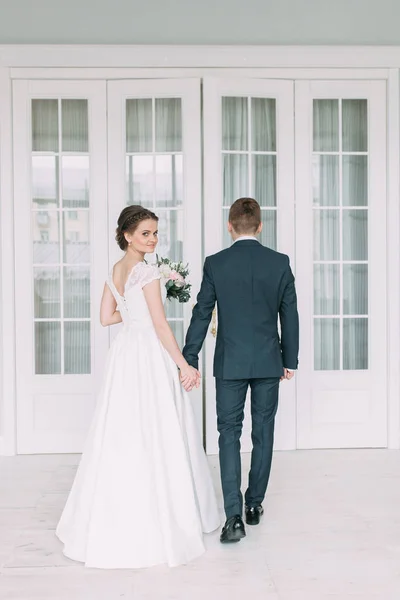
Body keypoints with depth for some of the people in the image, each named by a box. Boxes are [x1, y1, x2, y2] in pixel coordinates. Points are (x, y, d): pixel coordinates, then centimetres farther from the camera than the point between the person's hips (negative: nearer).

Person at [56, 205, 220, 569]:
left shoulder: (115, 271, 10)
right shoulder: (148, 271, -14)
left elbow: (107, 317, 12)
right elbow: (160, 325, -17)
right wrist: (184, 365, -13)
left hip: (124, 354, 8)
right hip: (150, 355, -8)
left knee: (124, 434, 15)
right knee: (156, 435, 1)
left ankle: (115, 517, 26)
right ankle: (161, 516, 11)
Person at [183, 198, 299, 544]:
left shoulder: (215, 264, -6)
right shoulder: (280, 263, -3)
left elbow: (201, 316, -4)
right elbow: (290, 316, 2)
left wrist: (189, 361, 3)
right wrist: (290, 360, 12)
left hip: (230, 363, -1)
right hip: (268, 361, 2)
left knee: (229, 435, 3)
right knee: (263, 432, 13)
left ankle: (234, 517, -4)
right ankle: (254, 505, 25)